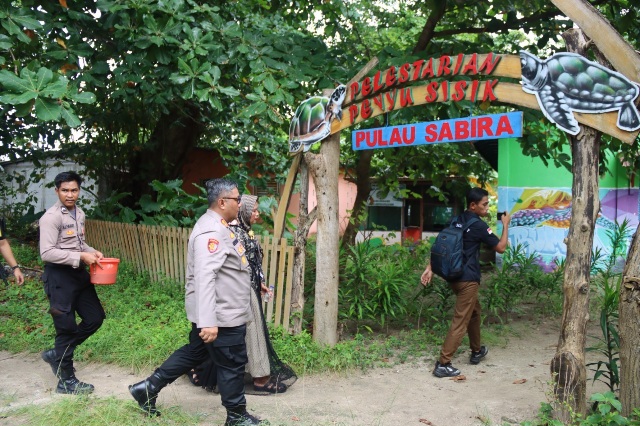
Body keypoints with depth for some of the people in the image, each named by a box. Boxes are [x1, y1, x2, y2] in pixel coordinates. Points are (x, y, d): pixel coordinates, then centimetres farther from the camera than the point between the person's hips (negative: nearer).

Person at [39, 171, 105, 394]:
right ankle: (66, 381, 15)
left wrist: (92, 252, 3)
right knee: (67, 327, 0)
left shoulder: (79, 213, 11)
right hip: (59, 276, -8)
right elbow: (46, 253, -22)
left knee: (96, 317, 11)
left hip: (79, 273, 8)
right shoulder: (51, 217, -15)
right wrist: (80, 257, -23)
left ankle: (57, 354, 27)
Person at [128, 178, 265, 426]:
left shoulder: (217, 226, 11)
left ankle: (148, 388, 29)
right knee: (232, 364, 5)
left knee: (194, 353, 21)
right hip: (221, 315, -11)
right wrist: (208, 321, -37)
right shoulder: (212, 231, -24)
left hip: (221, 311, 11)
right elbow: (205, 278, -33)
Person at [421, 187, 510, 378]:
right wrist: (506, 225, 7)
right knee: (460, 321, -5)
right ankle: (443, 364, -5)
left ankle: (476, 351, 40)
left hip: (454, 275, 9)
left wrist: (430, 268, 7)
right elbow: (501, 248, -5)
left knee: (474, 312, 26)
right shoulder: (479, 225, -13)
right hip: (467, 279, -9)